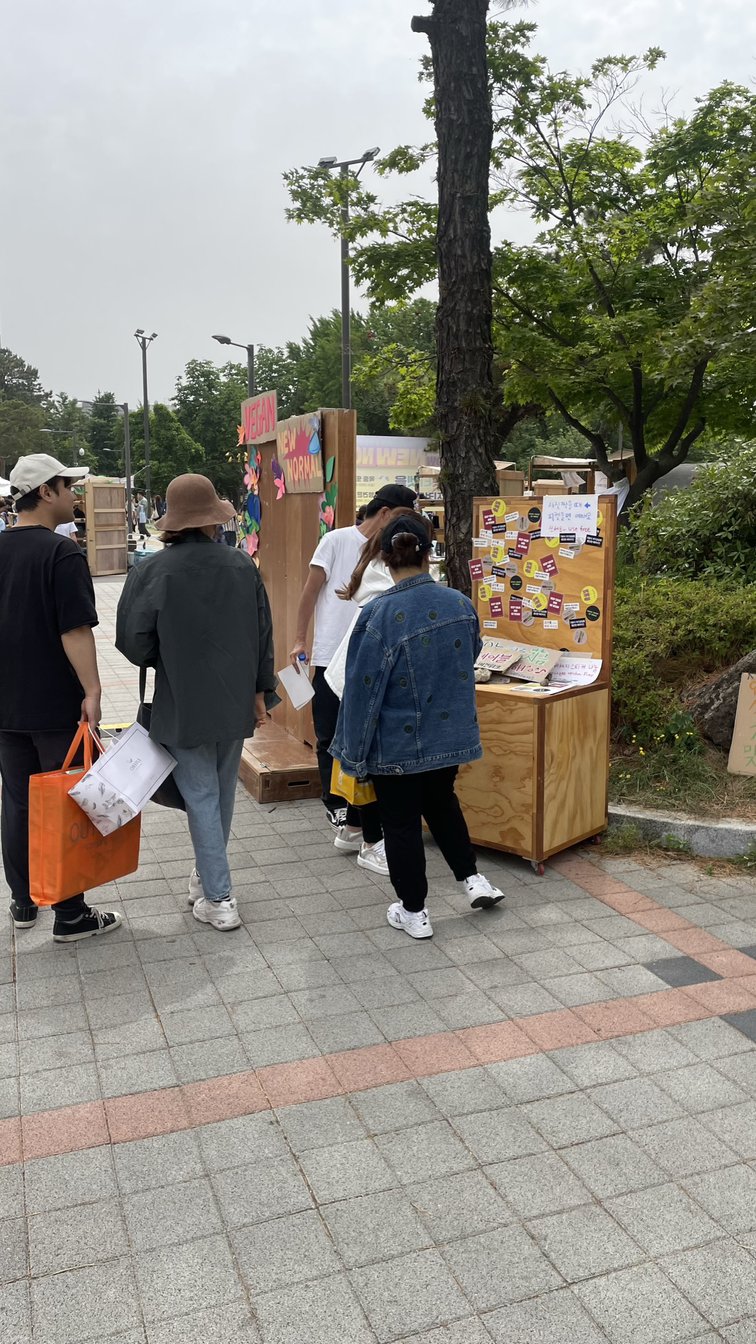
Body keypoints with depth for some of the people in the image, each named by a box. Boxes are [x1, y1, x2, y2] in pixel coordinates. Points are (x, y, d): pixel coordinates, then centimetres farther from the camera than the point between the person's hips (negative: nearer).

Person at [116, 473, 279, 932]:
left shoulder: (153, 572, -12)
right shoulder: (243, 566, -2)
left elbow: (135, 643, -10)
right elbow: (264, 635, 3)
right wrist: (260, 691, 12)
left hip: (183, 705, -3)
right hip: (235, 702, 4)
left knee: (202, 797, 4)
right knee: (223, 793, 18)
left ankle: (219, 899, 7)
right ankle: (209, 876, 34)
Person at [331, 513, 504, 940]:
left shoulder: (380, 615, -20)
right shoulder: (461, 604, -6)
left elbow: (363, 689, -17)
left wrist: (353, 752, -7)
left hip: (397, 743, -4)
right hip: (450, 734, 5)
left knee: (402, 823, 11)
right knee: (442, 803, 28)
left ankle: (413, 912, 21)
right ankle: (473, 879, 30)